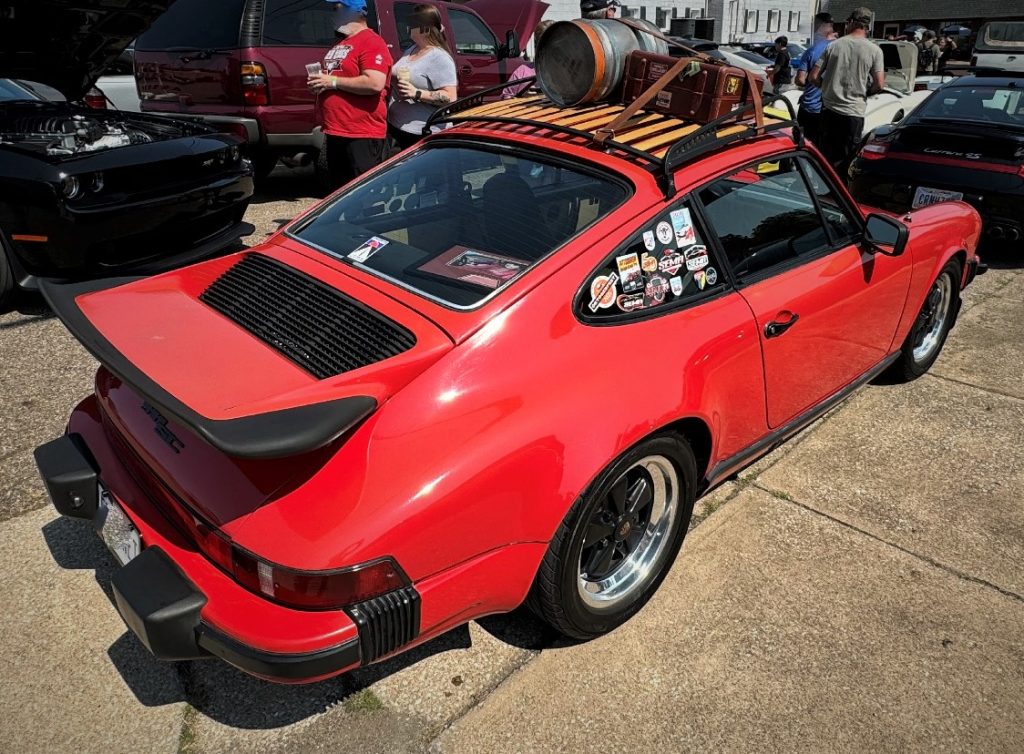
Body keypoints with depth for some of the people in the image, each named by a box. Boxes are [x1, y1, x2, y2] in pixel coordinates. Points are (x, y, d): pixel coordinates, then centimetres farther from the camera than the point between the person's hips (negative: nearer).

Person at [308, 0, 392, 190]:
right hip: (335, 132, 10)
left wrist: (333, 82, -17)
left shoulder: (371, 42, -10)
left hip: (362, 136, -10)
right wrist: (318, 82, 8)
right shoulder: (340, 44, 19)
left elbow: (375, 83, -24)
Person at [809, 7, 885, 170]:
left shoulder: (833, 45, 1)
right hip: (853, 113, -2)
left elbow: (813, 77, 0)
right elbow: (879, 85, -9)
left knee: (825, 154, 13)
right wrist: (865, 92, 12)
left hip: (829, 109, 2)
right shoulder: (874, 50, -5)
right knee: (845, 159, 6)